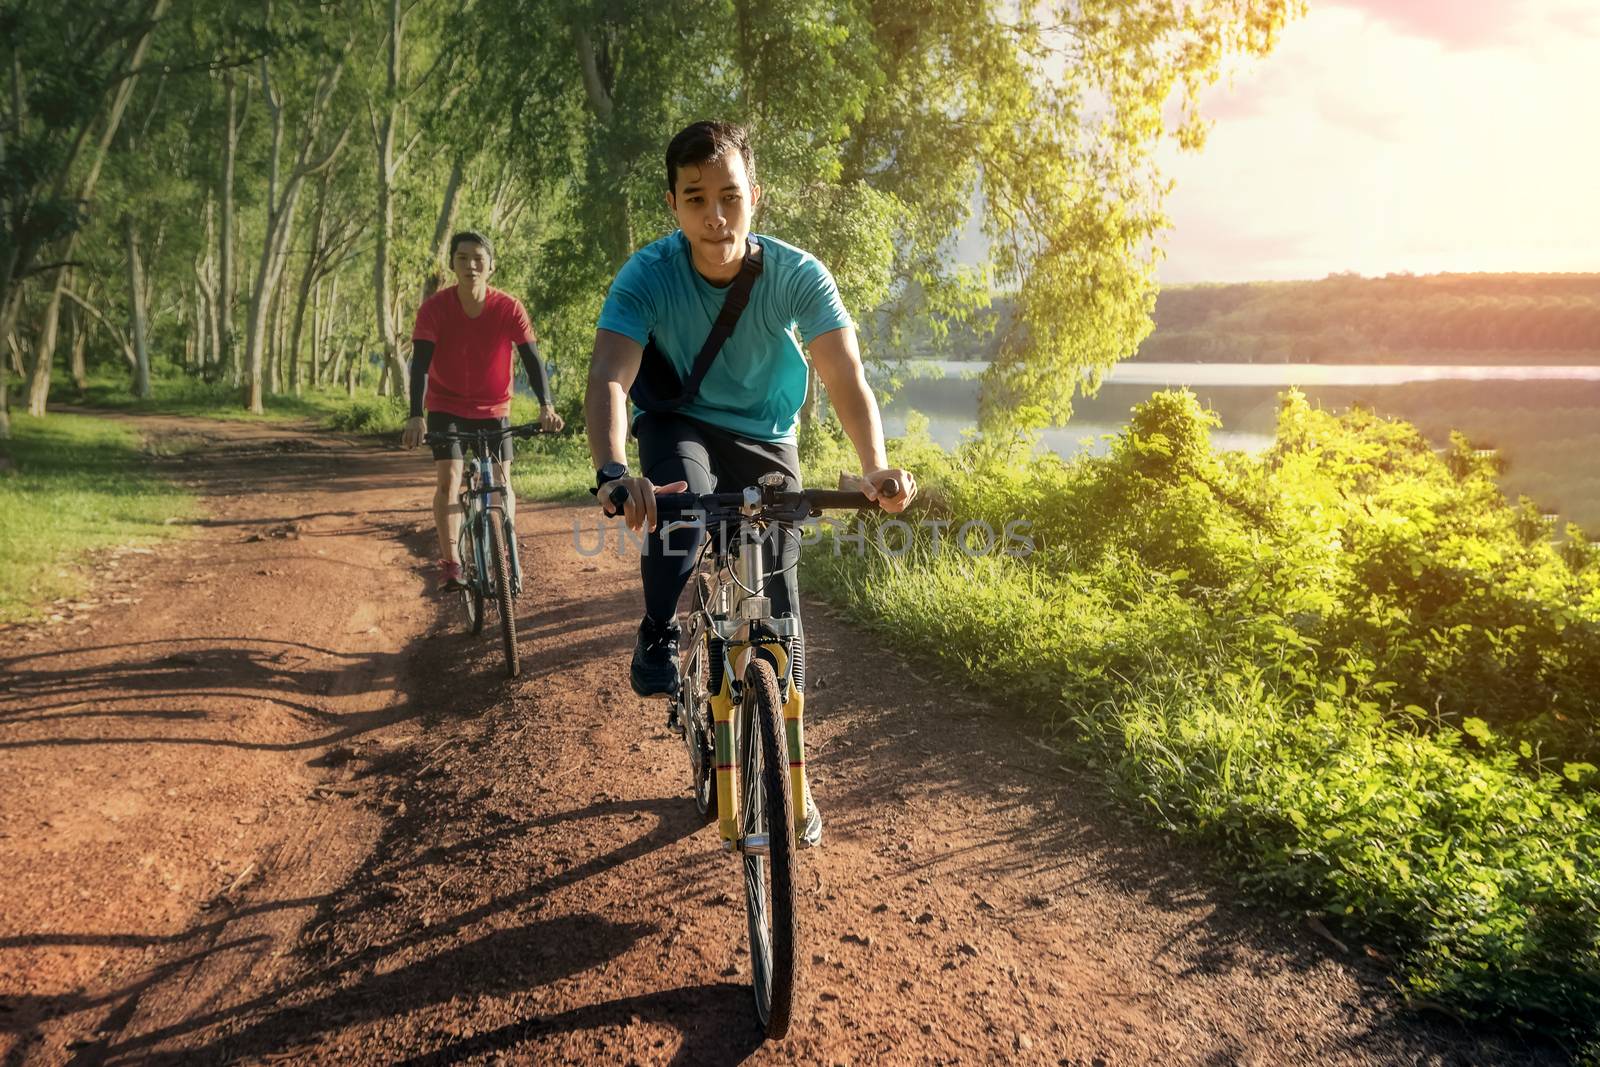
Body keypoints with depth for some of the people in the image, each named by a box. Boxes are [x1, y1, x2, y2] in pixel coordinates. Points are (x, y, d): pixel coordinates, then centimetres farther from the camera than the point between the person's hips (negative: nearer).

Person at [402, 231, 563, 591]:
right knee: (448, 479, -16)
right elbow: (420, 364, -24)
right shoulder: (434, 308, -19)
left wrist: (546, 406, -35)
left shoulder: (509, 308, -17)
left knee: (501, 481, -2)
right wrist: (416, 416, -37)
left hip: (494, 408, 1)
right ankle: (450, 563, -12)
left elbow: (532, 358, -20)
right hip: (446, 407, -1)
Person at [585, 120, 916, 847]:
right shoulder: (648, 275, -24)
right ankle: (659, 634, -8)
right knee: (683, 491, -37)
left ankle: (788, 767, 18)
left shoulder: (797, 274, -22)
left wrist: (876, 466, -50)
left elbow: (845, 376, -32)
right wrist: (612, 472, -56)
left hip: (766, 439, 1)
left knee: (777, 599, -1)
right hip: (679, 423, -1)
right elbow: (610, 377, -36)